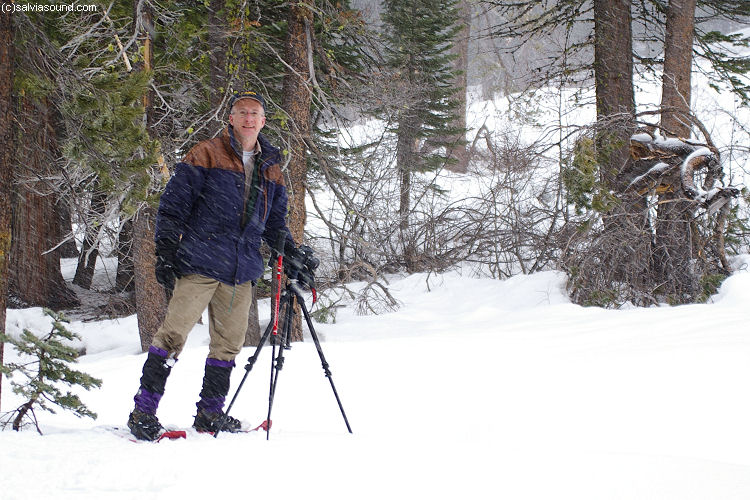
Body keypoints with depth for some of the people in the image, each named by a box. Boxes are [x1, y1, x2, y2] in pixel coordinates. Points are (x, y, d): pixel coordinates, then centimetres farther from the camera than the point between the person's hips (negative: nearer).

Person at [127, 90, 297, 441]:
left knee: (228, 343, 8)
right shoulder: (207, 155, -1)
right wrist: (165, 252, -10)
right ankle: (143, 411, -7)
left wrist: (292, 253, 9)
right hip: (199, 265, -6)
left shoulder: (270, 169, 17)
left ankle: (210, 413, 19)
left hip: (241, 272, 6)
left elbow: (275, 223, 26)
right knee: (173, 334, -10)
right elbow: (173, 204, -3)